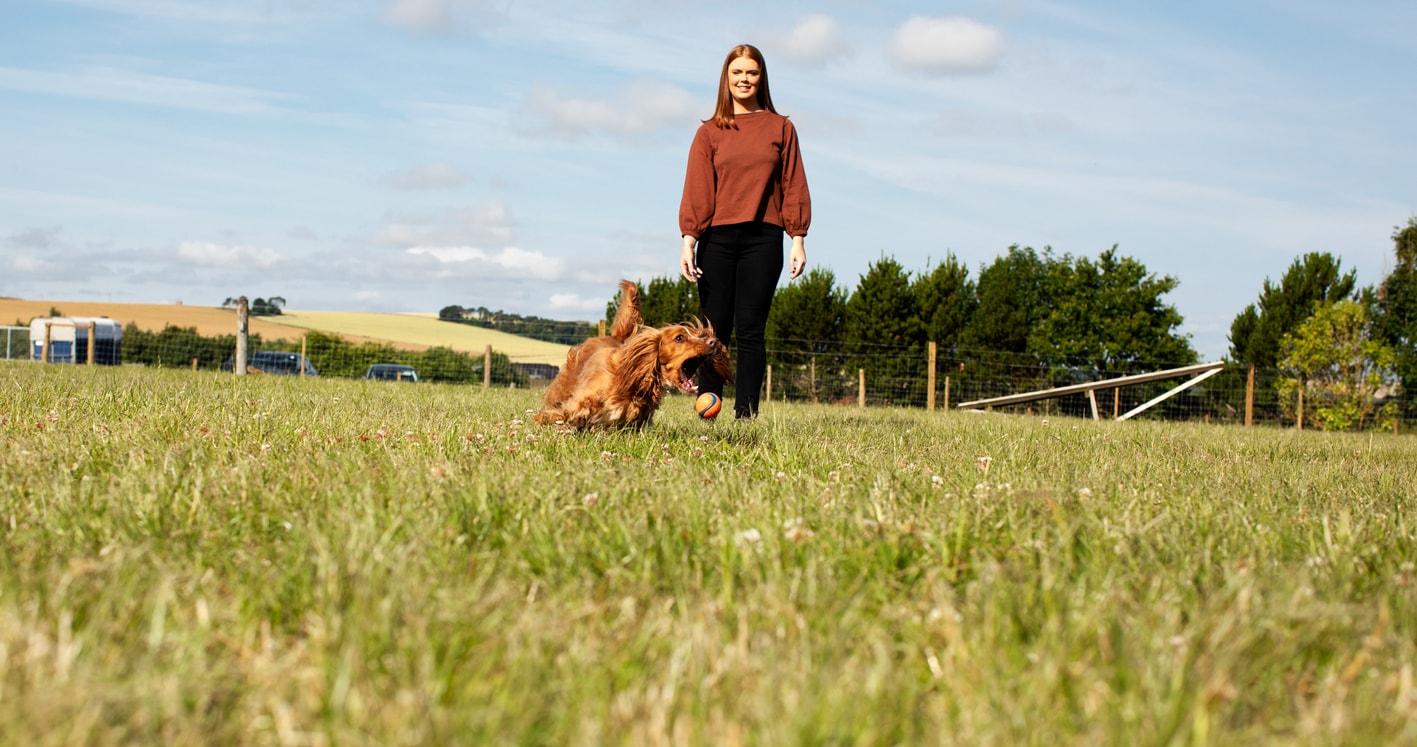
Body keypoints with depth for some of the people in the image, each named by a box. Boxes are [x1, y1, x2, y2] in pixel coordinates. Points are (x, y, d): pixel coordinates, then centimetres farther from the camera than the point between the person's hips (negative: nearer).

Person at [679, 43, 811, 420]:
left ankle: (746, 414, -4)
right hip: (717, 240, 0)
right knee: (714, 331, -1)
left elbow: (793, 187, 7)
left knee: (750, 331, -3)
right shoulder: (709, 132, 9)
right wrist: (689, 241, -6)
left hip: (763, 239, 0)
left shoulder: (780, 128, 9)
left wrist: (798, 239, 0)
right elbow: (696, 190, 3)